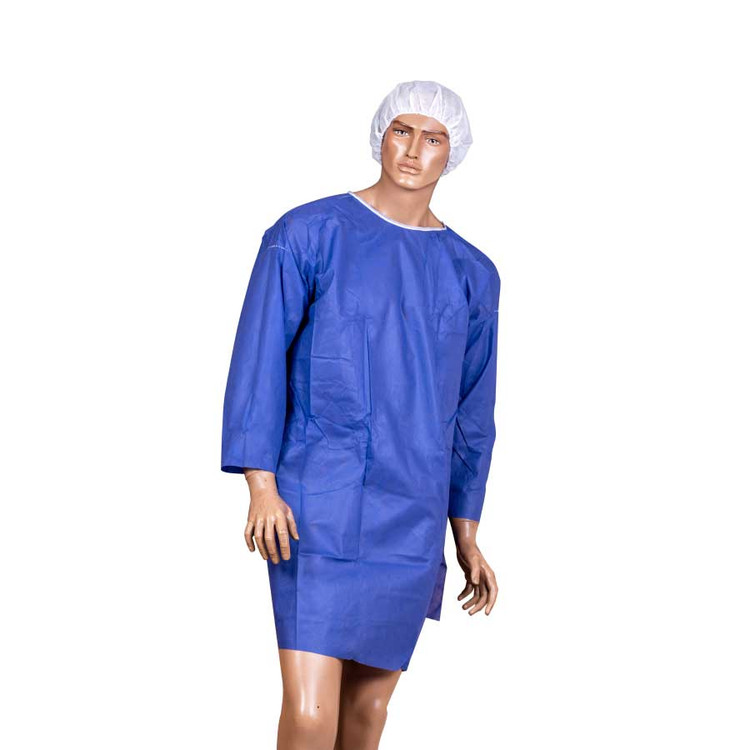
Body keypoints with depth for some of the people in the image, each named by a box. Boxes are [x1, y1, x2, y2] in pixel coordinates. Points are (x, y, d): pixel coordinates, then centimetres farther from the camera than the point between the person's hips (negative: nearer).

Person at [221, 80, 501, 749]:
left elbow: (471, 412, 14)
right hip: (316, 507, -4)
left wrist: (467, 538, 15)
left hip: (411, 516, 4)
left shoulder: (471, 275, 8)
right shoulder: (308, 235, -3)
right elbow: (259, 360, -4)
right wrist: (262, 487, -13)